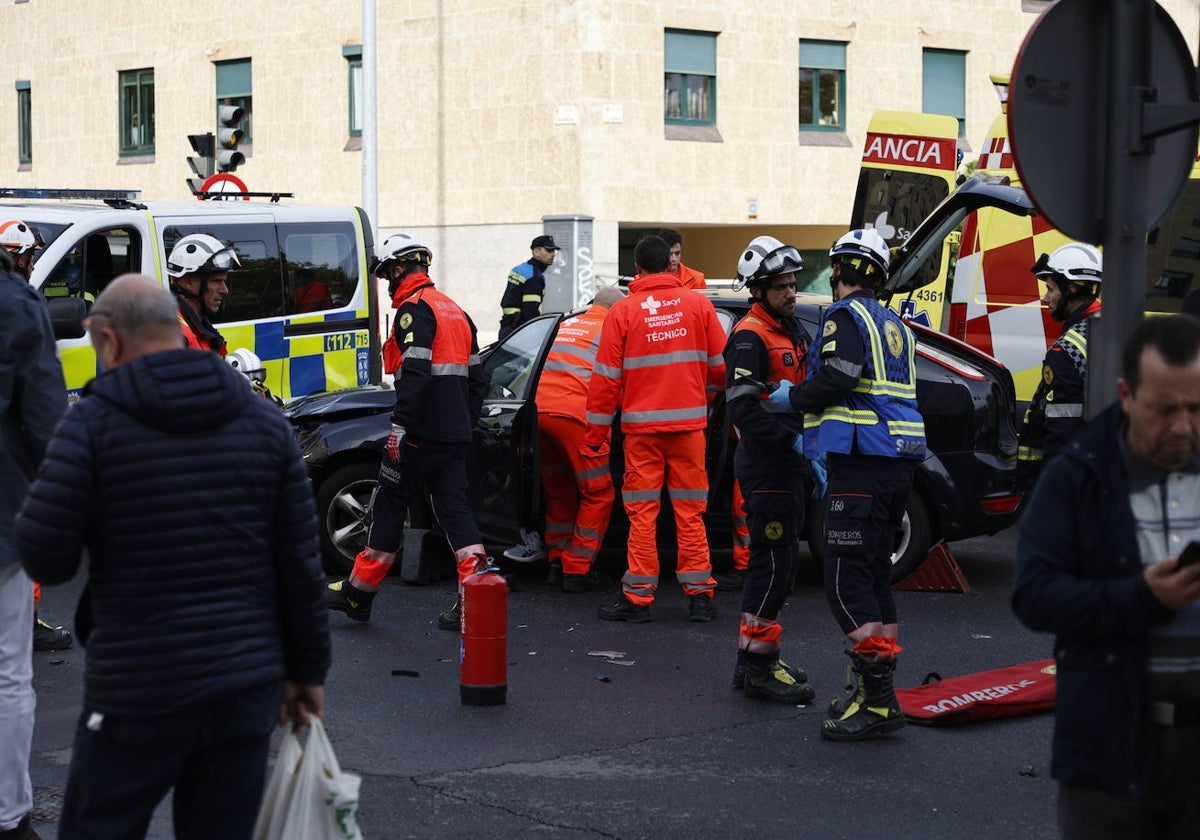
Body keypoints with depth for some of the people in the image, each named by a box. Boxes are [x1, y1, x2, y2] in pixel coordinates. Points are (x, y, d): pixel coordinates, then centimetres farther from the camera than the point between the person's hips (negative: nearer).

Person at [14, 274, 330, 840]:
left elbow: (44, 559, -13)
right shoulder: (264, 421, 4)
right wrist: (306, 670, 12)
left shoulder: (93, 423, -8)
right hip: (246, 687, 4)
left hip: (137, 695, -4)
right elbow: (300, 564, 4)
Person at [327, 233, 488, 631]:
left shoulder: (414, 309, -9)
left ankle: (358, 594, 13)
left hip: (420, 433, -8)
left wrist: (400, 425, -21)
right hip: (455, 434, 8)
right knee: (455, 508, 4)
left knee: (390, 506, 3)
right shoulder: (454, 310, 19)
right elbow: (475, 376, 22)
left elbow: (415, 374, -21)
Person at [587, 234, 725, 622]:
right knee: (690, 513, 7)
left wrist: (596, 431, 4)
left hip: (642, 426, -1)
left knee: (642, 515, 4)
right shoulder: (697, 304, 1)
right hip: (689, 424, 1)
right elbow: (720, 365, 6)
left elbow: (606, 377, -3)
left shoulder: (623, 311, -3)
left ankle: (638, 597, 4)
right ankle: (699, 594, 8)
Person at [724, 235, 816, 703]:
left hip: (790, 464, 10)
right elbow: (743, 407, -23)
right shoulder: (750, 338, -13)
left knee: (781, 562, 14)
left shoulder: (793, 331, 17)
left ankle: (759, 659, 23)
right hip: (766, 467, -10)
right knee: (774, 561, -10)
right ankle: (756, 668, -5)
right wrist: (793, 440, -24)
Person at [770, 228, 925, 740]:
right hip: (899, 461, 9)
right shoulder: (894, 324, 21)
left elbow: (838, 378, -20)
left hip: (861, 465, -9)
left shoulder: (845, 315, -6)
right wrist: (819, 442, 26)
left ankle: (877, 700, -14)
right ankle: (878, 691, 20)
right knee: (874, 573, 16)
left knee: (846, 581, -10)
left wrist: (792, 398, -1)